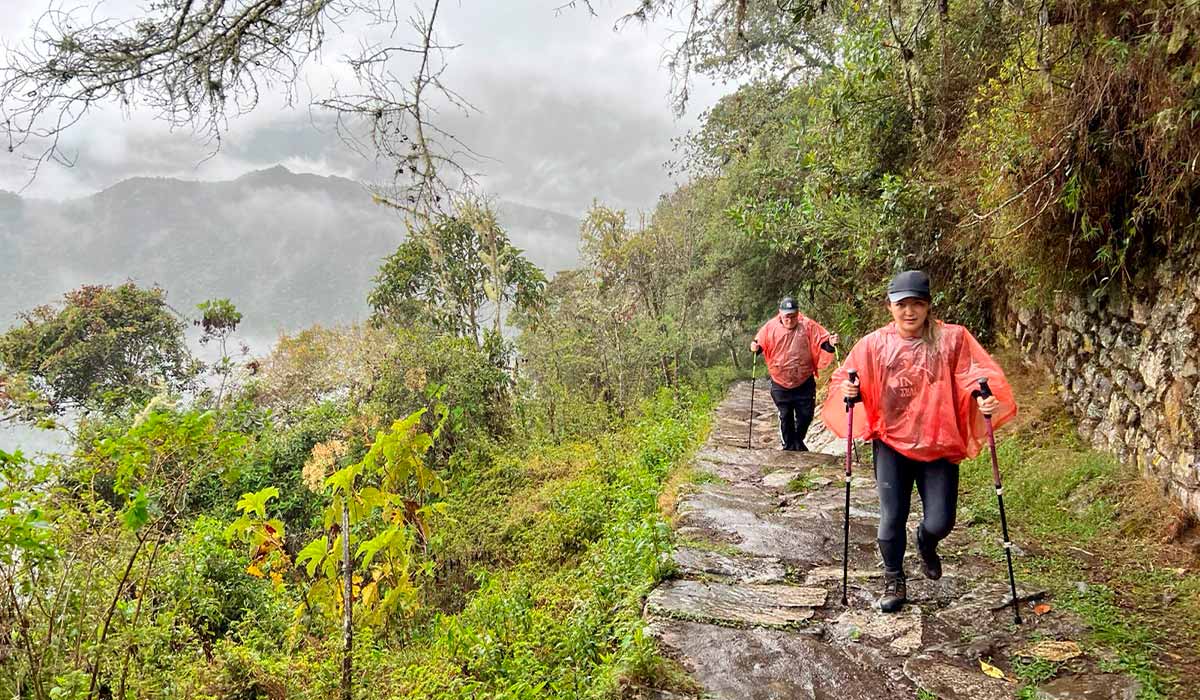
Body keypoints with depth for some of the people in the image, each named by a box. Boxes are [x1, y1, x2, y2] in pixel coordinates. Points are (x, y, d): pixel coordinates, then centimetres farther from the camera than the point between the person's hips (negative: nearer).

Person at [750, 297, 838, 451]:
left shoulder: (808, 326, -7)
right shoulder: (771, 327, -6)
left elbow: (823, 341, -6)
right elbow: (759, 344, 1)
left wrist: (831, 343, -28)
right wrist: (755, 348, -21)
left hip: (804, 384, 0)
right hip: (780, 385, 0)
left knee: (805, 415, 7)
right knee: (785, 418, 12)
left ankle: (798, 441, 34)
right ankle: (788, 446, 29)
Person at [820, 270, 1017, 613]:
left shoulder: (952, 338, -6)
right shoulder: (874, 344, -2)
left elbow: (977, 373, -7)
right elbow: (846, 380, 5)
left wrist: (984, 397, -27)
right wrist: (849, 390, -16)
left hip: (939, 446, 0)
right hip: (891, 445, 1)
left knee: (940, 523, -1)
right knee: (891, 519, 2)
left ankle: (925, 543, 39)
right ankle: (894, 581, 29)